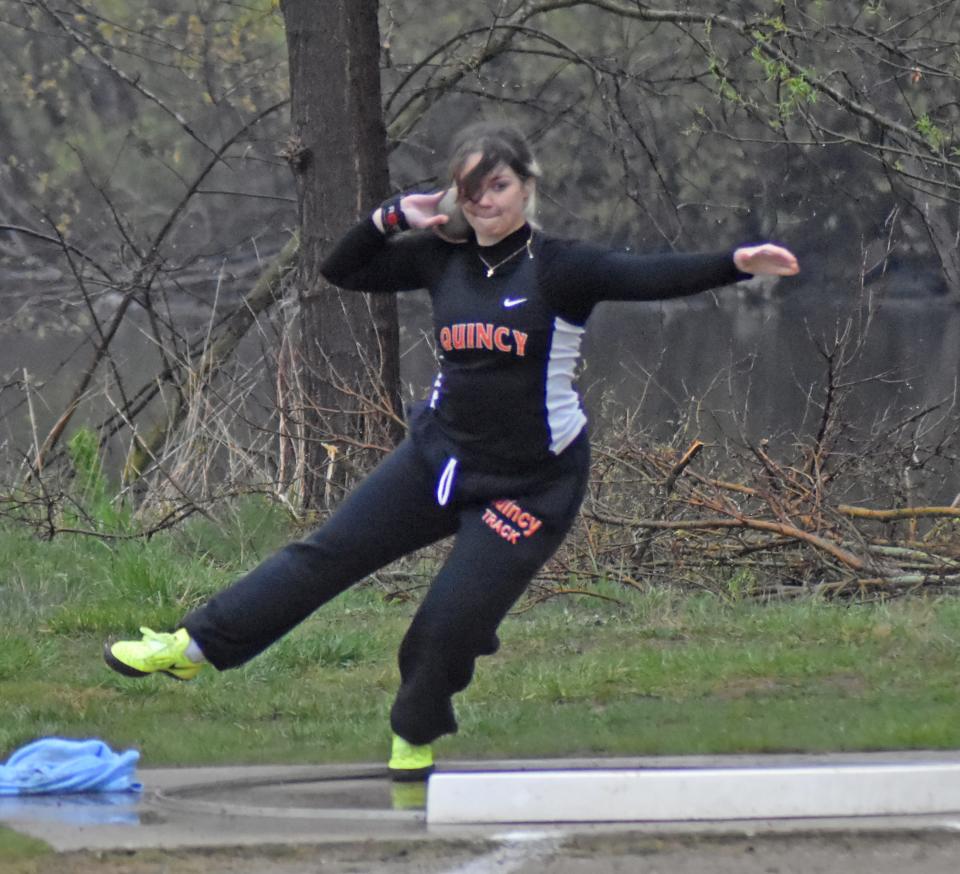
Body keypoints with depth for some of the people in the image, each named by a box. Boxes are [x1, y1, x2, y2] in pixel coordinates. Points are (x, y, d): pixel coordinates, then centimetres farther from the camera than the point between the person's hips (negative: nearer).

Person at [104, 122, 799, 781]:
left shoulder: (561, 269, -14)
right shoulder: (445, 259, 1)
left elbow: (656, 278, -26)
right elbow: (344, 271, 11)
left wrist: (736, 264, -41)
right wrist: (393, 219, -6)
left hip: (531, 482, -5)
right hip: (441, 455, 5)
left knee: (451, 623, -3)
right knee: (327, 555, 5)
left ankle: (415, 742, 24)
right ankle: (193, 647, 14)